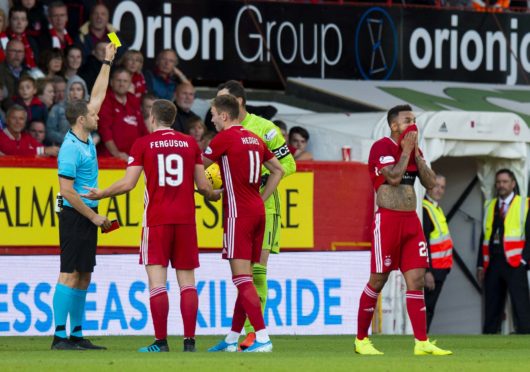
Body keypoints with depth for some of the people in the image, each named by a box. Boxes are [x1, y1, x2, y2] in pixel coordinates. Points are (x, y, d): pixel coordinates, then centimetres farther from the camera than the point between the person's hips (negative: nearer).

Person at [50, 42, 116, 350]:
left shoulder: (86, 139, 10)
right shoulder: (71, 148, -15)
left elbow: (98, 96, 21)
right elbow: (67, 190, -18)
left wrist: (108, 62, 23)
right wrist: (94, 217, -14)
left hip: (87, 218, 9)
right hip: (76, 217, -9)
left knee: (84, 277, 10)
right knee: (70, 275, -11)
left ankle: (77, 335, 13)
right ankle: (60, 336, -12)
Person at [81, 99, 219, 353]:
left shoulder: (143, 144, 0)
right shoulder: (190, 143, 7)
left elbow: (128, 184, -4)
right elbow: (202, 185, 8)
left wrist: (100, 194, 11)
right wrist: (214, 195, 30)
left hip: (156, 219, -3)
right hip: (185, 218, 3)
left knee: (157, 281, -3)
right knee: (187, 281, 5)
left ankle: (161, 342, -8)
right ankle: (189, 341, 0)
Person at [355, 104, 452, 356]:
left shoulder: (413, 149, 15)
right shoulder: (381, 147, -8)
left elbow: (430, 183, 8)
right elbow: (394, 177, -21)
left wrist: (416, 153, 1)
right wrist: (407, 150, -10)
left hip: (411, 220, 7)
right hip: (388, 219, -7)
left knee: (416, 280, -1)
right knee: (377, 281, 0)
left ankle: (422, 342, -3)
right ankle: (361, 340, 11)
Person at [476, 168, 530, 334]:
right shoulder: (489, 206, 17)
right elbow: (484, 237, 16)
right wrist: (481, 265, 9)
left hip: (514, 263, -4)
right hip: (492, 263, 4)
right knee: (492, 310, 4)